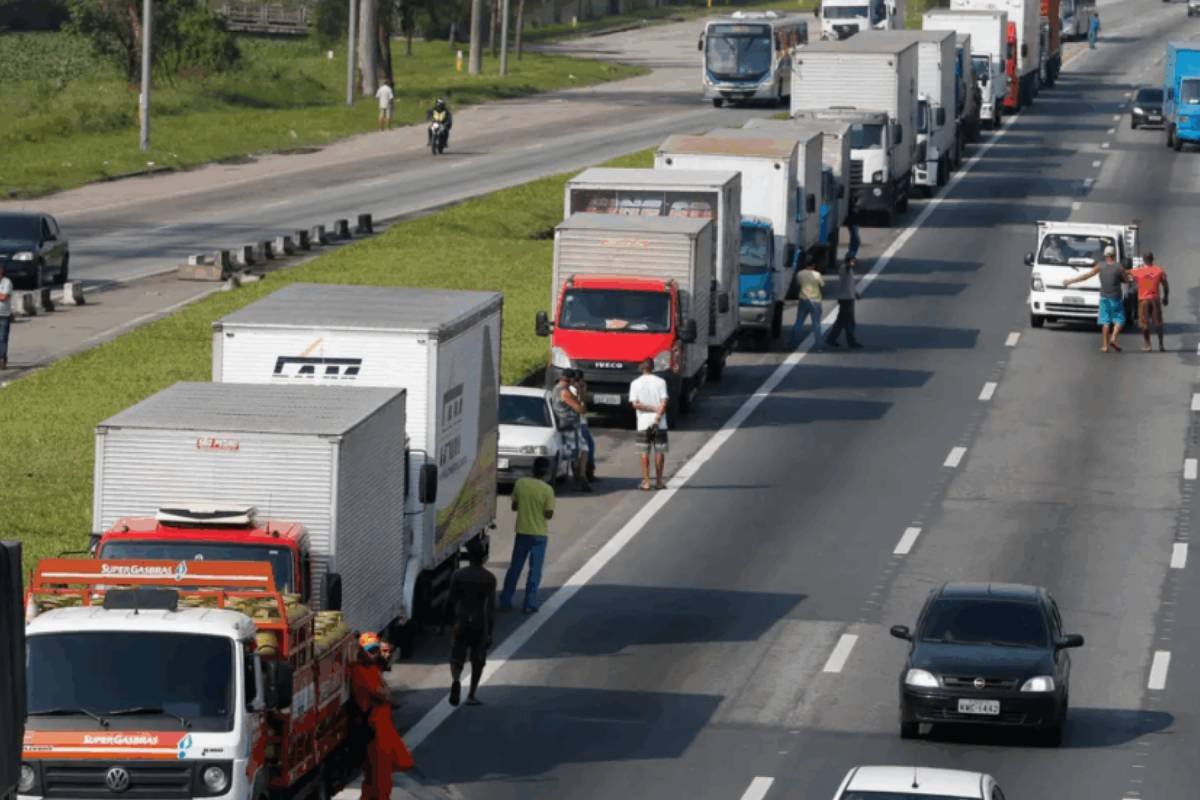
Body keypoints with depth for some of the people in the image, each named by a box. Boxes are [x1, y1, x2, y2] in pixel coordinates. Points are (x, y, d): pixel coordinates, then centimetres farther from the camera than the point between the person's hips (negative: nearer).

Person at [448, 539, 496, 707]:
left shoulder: (458, 575, -4)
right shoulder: (489, 578, -6)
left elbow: (452, 600, 5)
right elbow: (491, 606, -7)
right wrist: (490, 631, -4)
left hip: (461, 622, 0)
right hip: (480, 623, 0)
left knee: (457, 658, 8)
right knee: (478, 660, 14)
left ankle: (456, 679, -23)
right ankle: (471, 695, 15)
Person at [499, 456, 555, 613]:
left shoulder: (520, 483, -5)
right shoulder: (547, 490, -14)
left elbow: (514, 506, 2)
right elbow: (549, 514, -12)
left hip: (522, 531, 3)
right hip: (539, 533, -3)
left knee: (514, 568, 13)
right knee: (535, 570, 5)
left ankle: (505, 601, 17)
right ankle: (529, 604, 4)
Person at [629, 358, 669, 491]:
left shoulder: (636, 383, -1)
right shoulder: (660, 382, -2)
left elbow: (635, 404, -8)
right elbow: (664, 403, -10)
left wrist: (651, 408, -5)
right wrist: (657, 417, -9)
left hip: (643, 423, 0)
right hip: (660, 424, 0)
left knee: (645, 452, 4)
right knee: (659, 451, 8)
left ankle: (646, 482, 1)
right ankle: (658, 481, 11)